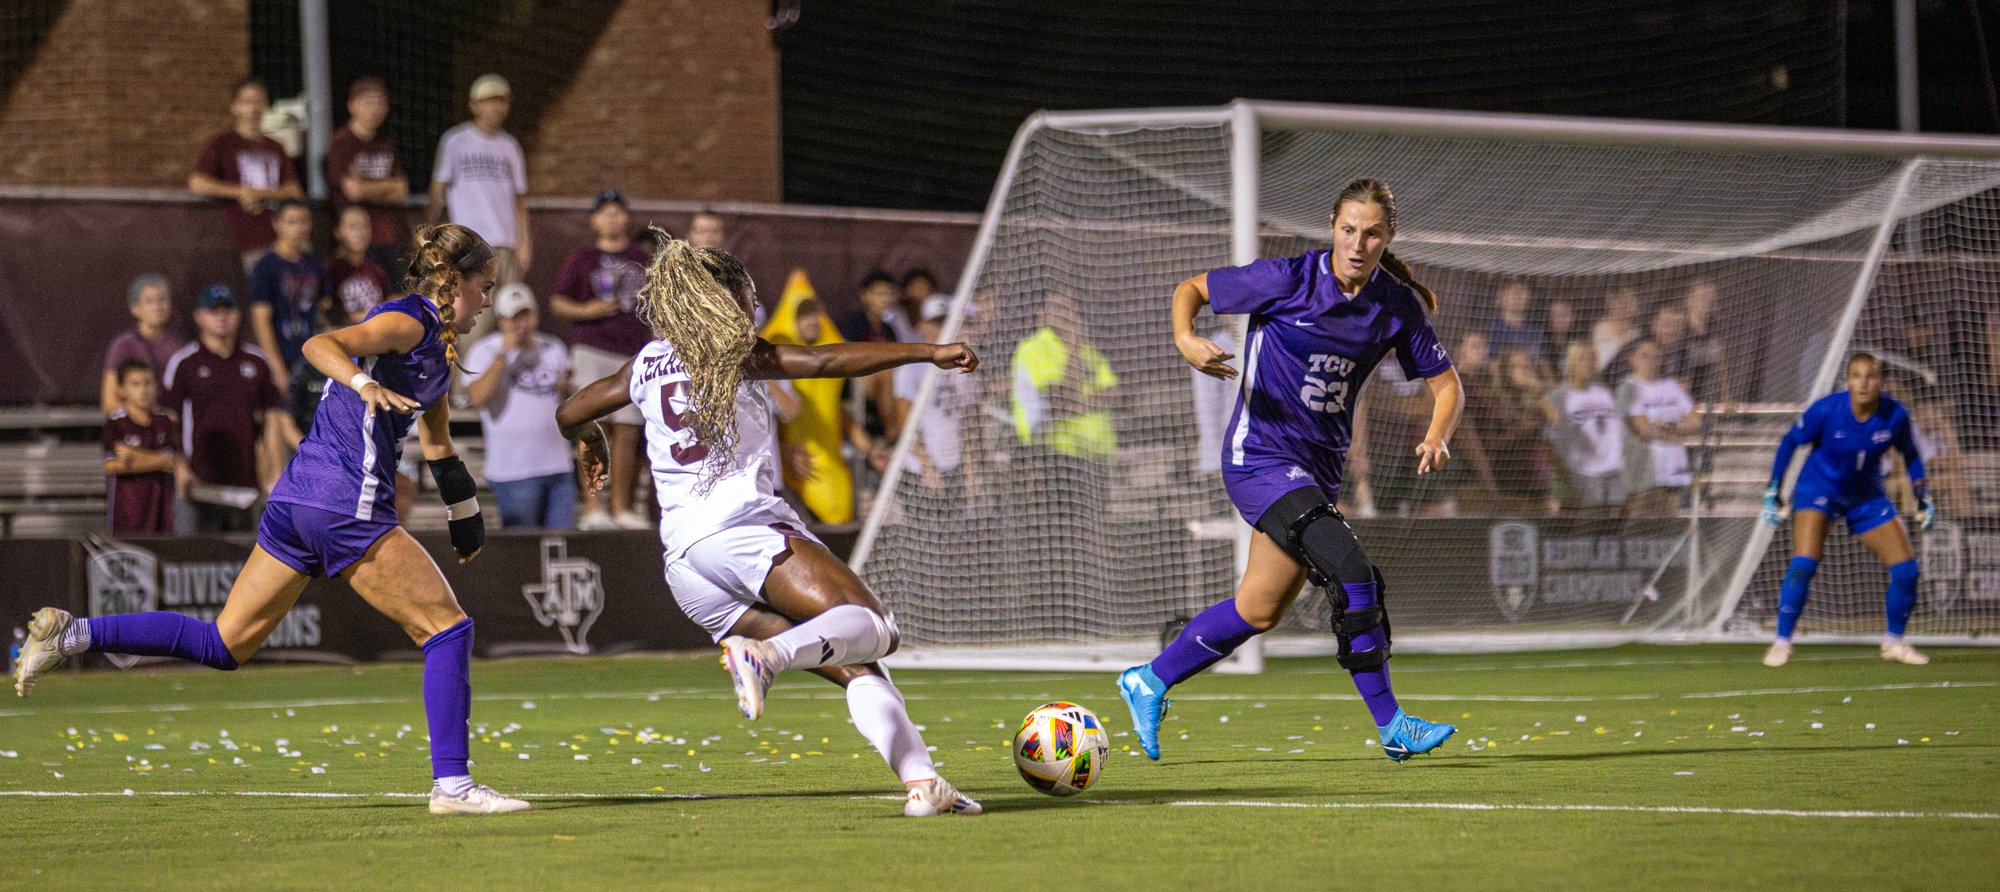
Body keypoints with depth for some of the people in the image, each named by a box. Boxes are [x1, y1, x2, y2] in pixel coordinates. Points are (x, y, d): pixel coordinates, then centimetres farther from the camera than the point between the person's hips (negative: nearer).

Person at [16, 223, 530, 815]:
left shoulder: (441, 344, 22)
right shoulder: (408, 321, -7)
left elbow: (437, 443, 36)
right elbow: (320, 344, -23)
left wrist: (466, 519, 43)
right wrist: (364, 384, -42)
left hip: (298, 499, 10)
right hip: (347, 503, -10)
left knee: (224, 644, 10)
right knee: (447, 628, -5)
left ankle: (72, 633, 3)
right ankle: (451, 784, -7)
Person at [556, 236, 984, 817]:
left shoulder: (645, 366, 23)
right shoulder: (731, 350, 7)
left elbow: (570, 414, 36)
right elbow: (826, 361, -5)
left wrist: (589, 443, 58)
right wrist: (926, 352, -6)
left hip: (681, 561, 7)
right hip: (741, 525, -7)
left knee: (853, 667, 3)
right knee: (870, 628, -19)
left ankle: (920, 780, -14)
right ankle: (765, 653, -44)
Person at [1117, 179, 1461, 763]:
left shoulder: (1397, 305, -1)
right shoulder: (1290, 280, -13)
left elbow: (1445, 384, 4)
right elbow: (1192, 288, -2)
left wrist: (1436, 437, -16)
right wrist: (1185, 339, -23)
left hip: (1318, 467, 7)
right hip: (1260, 456, -6)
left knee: (1260, 609, 13)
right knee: (1351, 571, -21)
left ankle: (1150, 682, 32)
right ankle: (1390, 725, -14)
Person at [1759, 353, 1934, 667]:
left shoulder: (1894, 415, -15)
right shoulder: (1827, 410, -22)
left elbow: (1909, 452, 6)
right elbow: (1790, 442, -7)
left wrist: (1922, 496, 2)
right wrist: (1773, 492, -8)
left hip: (1867, 498, 3)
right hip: (1818, 489, -3)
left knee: (1906, 569, -4)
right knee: (1804, 564, -25)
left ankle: (1894, 642, 19)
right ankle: (1781, 642, -11)